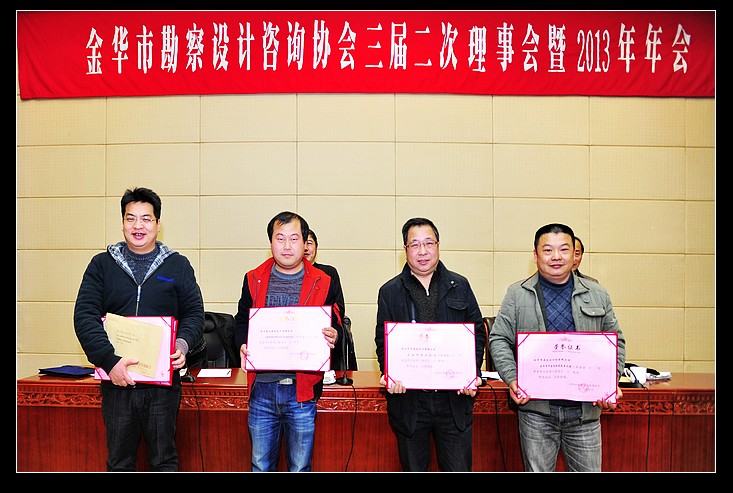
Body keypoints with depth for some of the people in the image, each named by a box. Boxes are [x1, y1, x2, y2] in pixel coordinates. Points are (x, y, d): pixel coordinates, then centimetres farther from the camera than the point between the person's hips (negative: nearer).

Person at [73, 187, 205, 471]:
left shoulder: (178, 265, 5)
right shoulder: (102, 264, 5)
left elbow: (194, 312, 5)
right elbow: (84, 317, -4)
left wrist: (183, 344, -16)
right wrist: (109, 360, -17)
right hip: (116, 380, 1)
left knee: (164, 460, 8)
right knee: (119, 461, 13)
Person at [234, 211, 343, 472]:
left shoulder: (323, 282, 1)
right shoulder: (254, 279, 6)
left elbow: (335, 324, 9)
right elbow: (241, 321, 13)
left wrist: (333, 336, -14)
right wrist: (243, 345, -7)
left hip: (302, 391, -1)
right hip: (262, 388, 2)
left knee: (300, 467, 12)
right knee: (260, 466, 14)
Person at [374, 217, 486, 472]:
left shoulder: (460, 286, 7)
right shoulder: (390, 292, 4)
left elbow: (478, 332, 9)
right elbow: (383, 341, 4)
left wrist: (474, 372, -5)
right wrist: (389, 373, -15)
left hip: (455, 397, 1)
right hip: (408, 399, 0)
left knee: (459, 468, 8)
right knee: (414, 467, 13)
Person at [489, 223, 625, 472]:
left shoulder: (598, 295, 10)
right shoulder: (517, 294, 3)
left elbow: (615, 342, 14)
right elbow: (499, 339, 1)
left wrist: (611, 382, -1)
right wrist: (512, 379, -12)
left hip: (585, 408, 2)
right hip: (536, 407, -2)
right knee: (537, 469, 7)